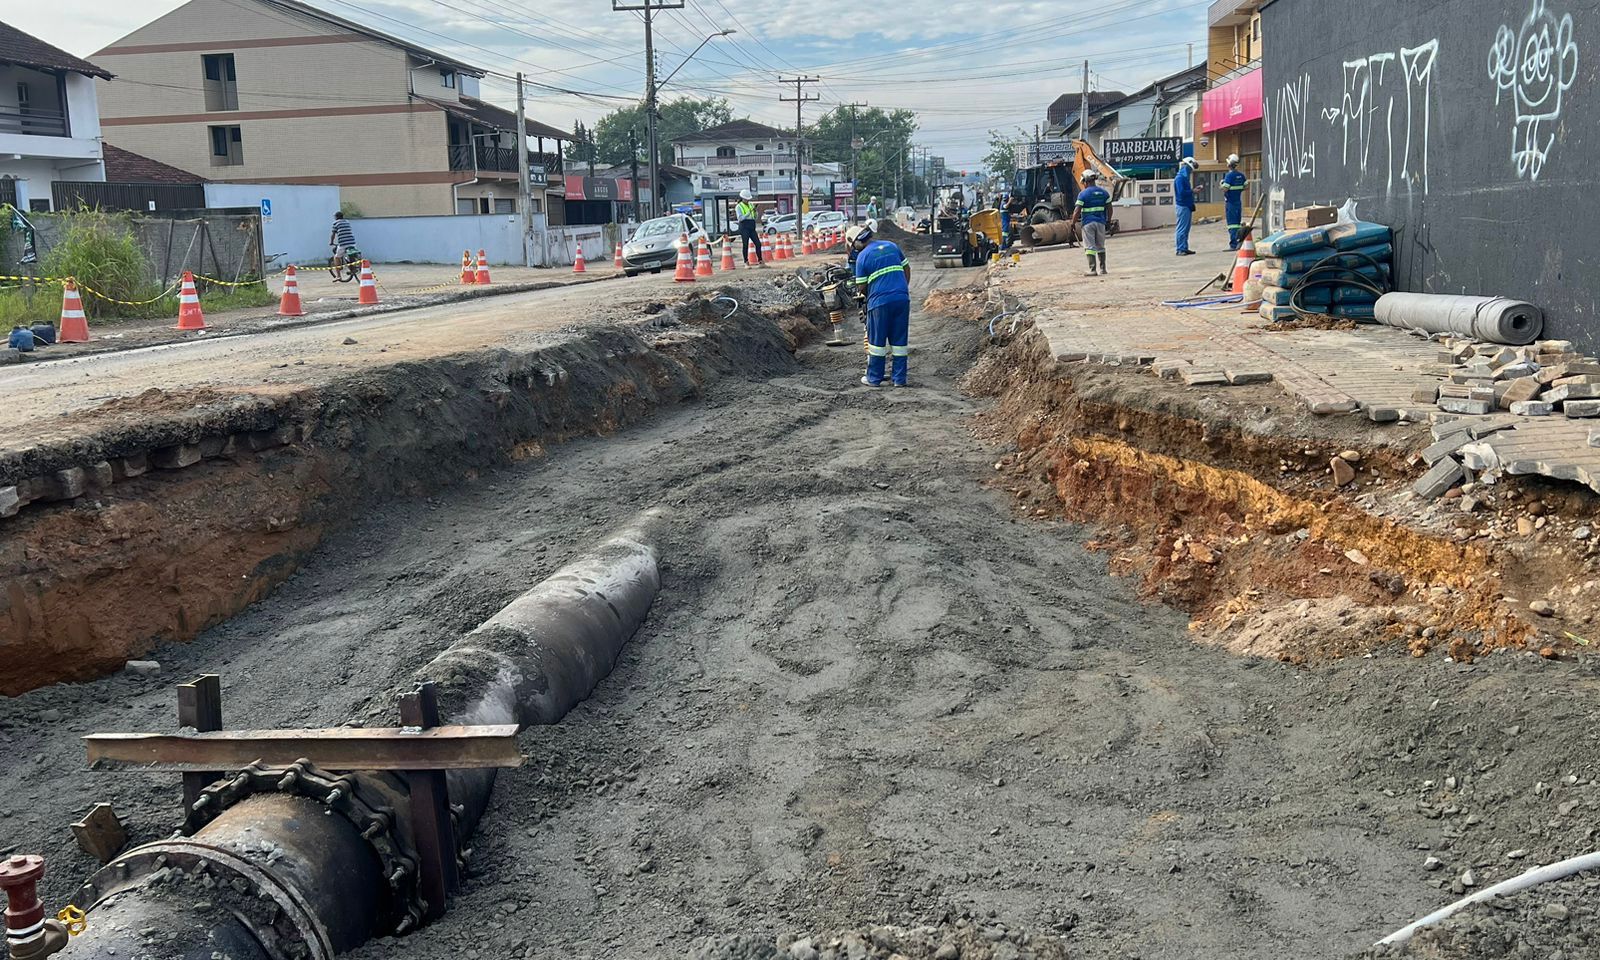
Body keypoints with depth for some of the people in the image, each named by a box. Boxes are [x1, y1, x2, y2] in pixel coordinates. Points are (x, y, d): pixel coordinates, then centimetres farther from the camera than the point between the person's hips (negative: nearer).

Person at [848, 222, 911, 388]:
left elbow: (862, 285, -2)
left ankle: (874, 378, 12)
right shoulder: (891, 246, 12)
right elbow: (907, 268, 17)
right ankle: (899, 378, 12)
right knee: (900, 340, 9)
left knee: (877, 340, 7)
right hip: (902, 299, 4)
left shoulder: (862, 256, -3)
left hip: (879, 301, -4)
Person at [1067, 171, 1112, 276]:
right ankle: (1103, 269, 18)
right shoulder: (1104, 192, 7)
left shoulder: (1083, 194, -8)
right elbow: (1109, 208, 10)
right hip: (1101, 222, 5)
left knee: (1090, 247, -3)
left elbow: (1077, 211, -12)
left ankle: (1092, 270, -10)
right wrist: (1108, 221, 20)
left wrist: (1073, 223, -2)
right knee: (1101, 246, 15)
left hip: (1088, 223, -5)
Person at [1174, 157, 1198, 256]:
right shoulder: (1180, 178, -13)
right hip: (1183, 206, -10)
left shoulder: (1185, 178, 17)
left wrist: (1193, 190, 4)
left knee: (1186, 228, 11)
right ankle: (1180, 249, -7)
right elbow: (1181, 192, -21)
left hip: (1187, 206, 10)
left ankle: (1185, 248, 16)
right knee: (1182, 228, -8)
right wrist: (1192, 191, -13)